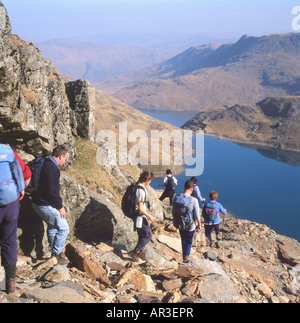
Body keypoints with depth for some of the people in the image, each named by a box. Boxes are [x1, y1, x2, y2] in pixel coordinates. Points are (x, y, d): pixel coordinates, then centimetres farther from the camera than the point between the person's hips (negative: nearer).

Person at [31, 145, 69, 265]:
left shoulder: (45, 164, 10)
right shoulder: (52, 168, -22)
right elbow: (52, 191, -25)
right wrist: (60, 207, -14)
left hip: (38, 203, 11)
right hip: (46, 205, -11)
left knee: (52, 226, 26)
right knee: (63, 228, -1)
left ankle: (54, 250, 38)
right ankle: (56, 253, 7)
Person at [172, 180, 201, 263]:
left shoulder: (176, 198, -13)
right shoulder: (193, 200, -25)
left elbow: (173, 212, 0)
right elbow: (197, 216, -17)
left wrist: (175, 221, 17)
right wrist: (199, 225, -1)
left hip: (180, 225, 4)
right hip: (190, 226, -4)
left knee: (183, 240, 26)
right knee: (189, 241, 20)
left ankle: (185, 255, 43)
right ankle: (186, 258, 28)